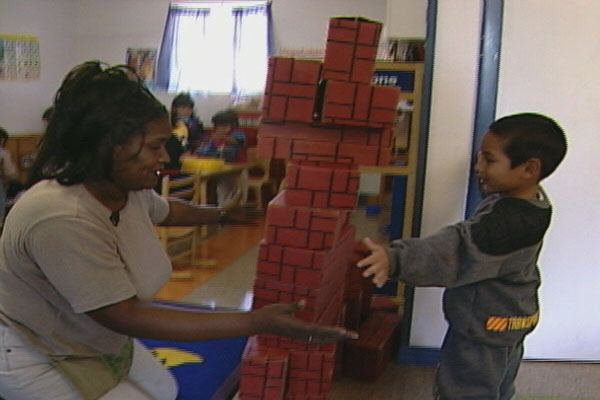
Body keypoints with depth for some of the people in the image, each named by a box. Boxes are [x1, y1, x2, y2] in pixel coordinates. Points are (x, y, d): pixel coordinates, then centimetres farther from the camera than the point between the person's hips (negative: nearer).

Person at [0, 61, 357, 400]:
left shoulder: (130, 189, -10)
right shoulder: (63, 221, -37)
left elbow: (165, 211, 16)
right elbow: (127, 317, -34)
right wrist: (258, 323, -37)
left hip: (100, 341, 8)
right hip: (37, 359, -8)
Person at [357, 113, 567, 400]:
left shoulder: (508, 222, -35)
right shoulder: (529, 200, -4)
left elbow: (455, 250, -47)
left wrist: (396, 260, -59)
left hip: (484, 328, -10)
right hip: (505, 320, 10)